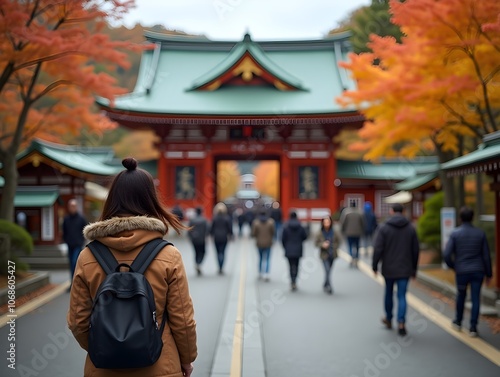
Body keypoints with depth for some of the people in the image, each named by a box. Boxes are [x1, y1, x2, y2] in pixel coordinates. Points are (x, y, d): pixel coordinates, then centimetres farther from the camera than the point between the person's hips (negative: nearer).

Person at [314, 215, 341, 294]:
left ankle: (325, 285, 32)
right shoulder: (319, 233, -7)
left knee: (329, 271, 13)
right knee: (327, 271, -14)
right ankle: (329, 287, -12)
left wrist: (334, 247, -11)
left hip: (332, 255, 3)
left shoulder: (335, 232, -3)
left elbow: (339, 241, 5)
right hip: (324, 254, -3)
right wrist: (322, 244, -20)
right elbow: (316, 243, -2)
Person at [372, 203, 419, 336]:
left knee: (389, 293, 18)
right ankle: (401, 323, -12)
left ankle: (388, 319, 33)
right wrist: (414, 268, 14)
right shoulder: (410, 228, 1)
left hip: (388, 268, -1)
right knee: (402, 296, 2)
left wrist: (375, 266, -2)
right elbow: (416, 250, 5)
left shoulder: (384, 228, -8)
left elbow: (378, 249, -12)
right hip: (405, 269, 1)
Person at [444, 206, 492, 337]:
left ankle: (458, 322, 33)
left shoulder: (455, 234, -6)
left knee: (461, 295, 20)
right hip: (478, 271, 0)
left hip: (461, 271, 0)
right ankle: (473, 327, -2)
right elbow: (486, 256, 1)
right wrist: (488, 273, 9)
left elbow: (447, 254, -12)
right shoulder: (480, 233, -1)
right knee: (475, 298, 3)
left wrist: (452, 266, 8)